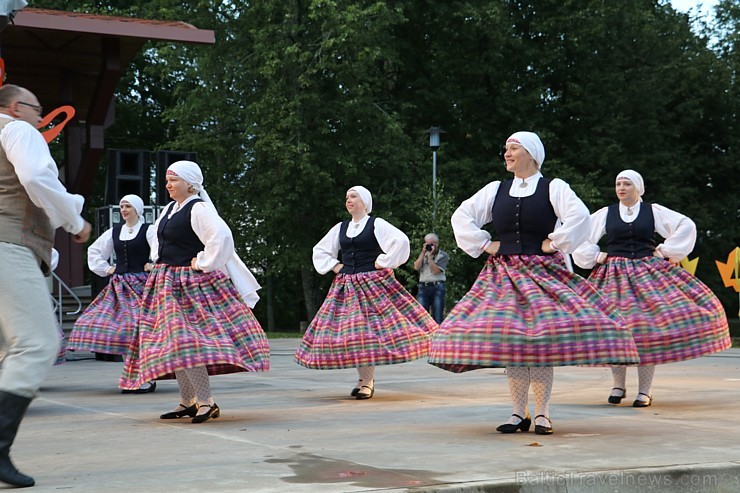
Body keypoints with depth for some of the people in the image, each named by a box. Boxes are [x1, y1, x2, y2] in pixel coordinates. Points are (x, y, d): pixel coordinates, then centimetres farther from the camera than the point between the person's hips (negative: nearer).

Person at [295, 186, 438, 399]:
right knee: (349, 331, 0)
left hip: (372, 284, -5)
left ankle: (367, 381, -6)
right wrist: (334, 265, 10)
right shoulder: (341, 228, 14)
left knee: (370, 329, -11)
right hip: (346, 286, 6)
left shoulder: (376, 224, -2)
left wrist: (383, 262, -12)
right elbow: (320, 250, 24)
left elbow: (401, 241, -14)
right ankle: (363, 378, 11)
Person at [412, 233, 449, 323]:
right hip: (423, 287, 3)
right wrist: (423, 252, -2)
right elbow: (416, 267, 1)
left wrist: (430, 256, -9)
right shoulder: (422, 254, 17)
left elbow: (435, 270, -9)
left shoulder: (443, 255, 2)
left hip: (437, 286, -3)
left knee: (437, 317, -3)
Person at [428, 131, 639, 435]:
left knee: (542, 343, -9)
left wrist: (555, 244, -12)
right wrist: (483, 245, 4)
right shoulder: (496, 190, 12)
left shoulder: (553, 188, 1)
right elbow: (461, 216, 13)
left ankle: (542, 414, -1)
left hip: (543, 272, -4)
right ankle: (519, 413, 7)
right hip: (504, 274, 4)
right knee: (509, 344, -1)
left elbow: (579, 216, -14)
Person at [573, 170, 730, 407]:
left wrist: (666, 250, 2)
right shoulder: (606, 214, 8)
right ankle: (618, 385, 10)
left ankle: (645, 390, 0)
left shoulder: (654, 211, 7)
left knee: (650, 327, -8)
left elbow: (687, 225, 7)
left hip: (648, 274, -1)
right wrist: (596, 256, 3)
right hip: (615, 276, 1)